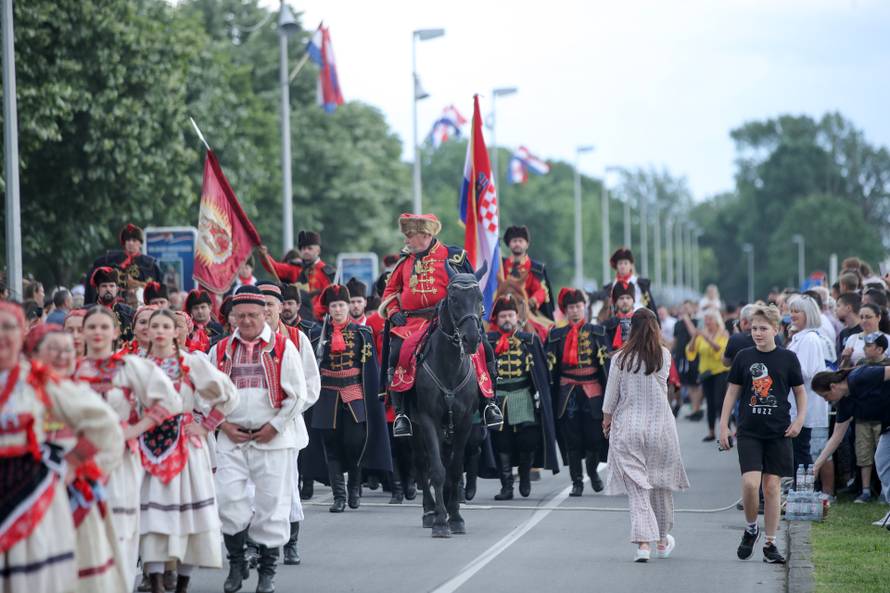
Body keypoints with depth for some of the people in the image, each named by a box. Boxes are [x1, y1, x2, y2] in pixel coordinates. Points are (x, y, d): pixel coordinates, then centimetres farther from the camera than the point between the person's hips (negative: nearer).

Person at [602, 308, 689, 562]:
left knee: (636, 488, -1)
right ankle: (662, 541, 29)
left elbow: (611, 396, -1)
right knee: (661, 484, 16)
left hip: (627, 428, -1)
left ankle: (643, 543, -15)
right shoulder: (665, 356, -4)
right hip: (660, 426, 1)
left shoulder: (621, 358, -6)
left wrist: (606, 421, 16)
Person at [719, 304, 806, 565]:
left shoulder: (788, 358, 1)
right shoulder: (744, 357, 4)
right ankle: (750, 528, 11)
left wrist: (800, 419, -3)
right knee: (750, 482, -15)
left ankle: (770, 543, 10)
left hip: (778, 433, 0)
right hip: (749, 431, 0)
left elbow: (800, 391, 11)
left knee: (772, 486, 1)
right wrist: (724, 426, 5)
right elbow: (732, 392, 9)